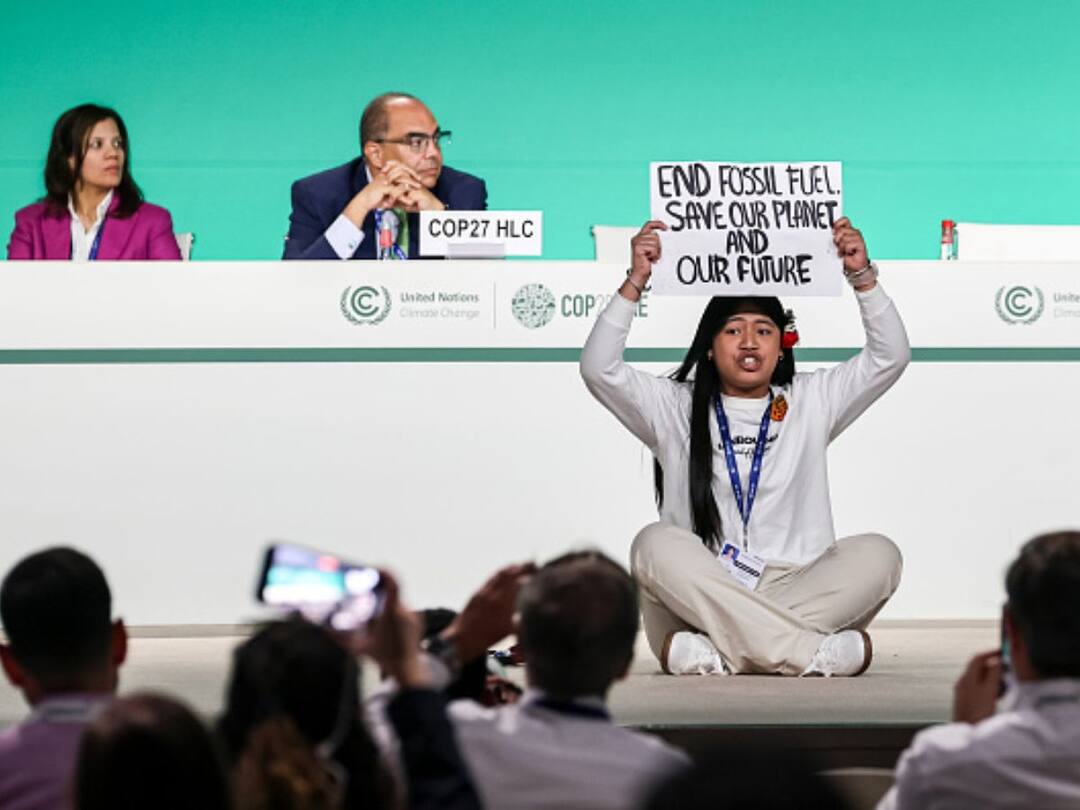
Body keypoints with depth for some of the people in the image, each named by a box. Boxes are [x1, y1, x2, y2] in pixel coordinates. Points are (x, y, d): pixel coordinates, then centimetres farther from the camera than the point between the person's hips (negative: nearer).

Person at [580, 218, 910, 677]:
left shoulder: (809, 403, 19)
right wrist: (636, 281, -6)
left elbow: (890, 357, 10)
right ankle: (818, 653, -41)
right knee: (656, 544, -33)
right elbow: (599, 369, 1)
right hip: (698, 597, -2)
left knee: (877, 554, -26)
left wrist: (862, 277, -2)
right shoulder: (676, 408, 14)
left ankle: (717, 651, -36)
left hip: (797, 590, 2)